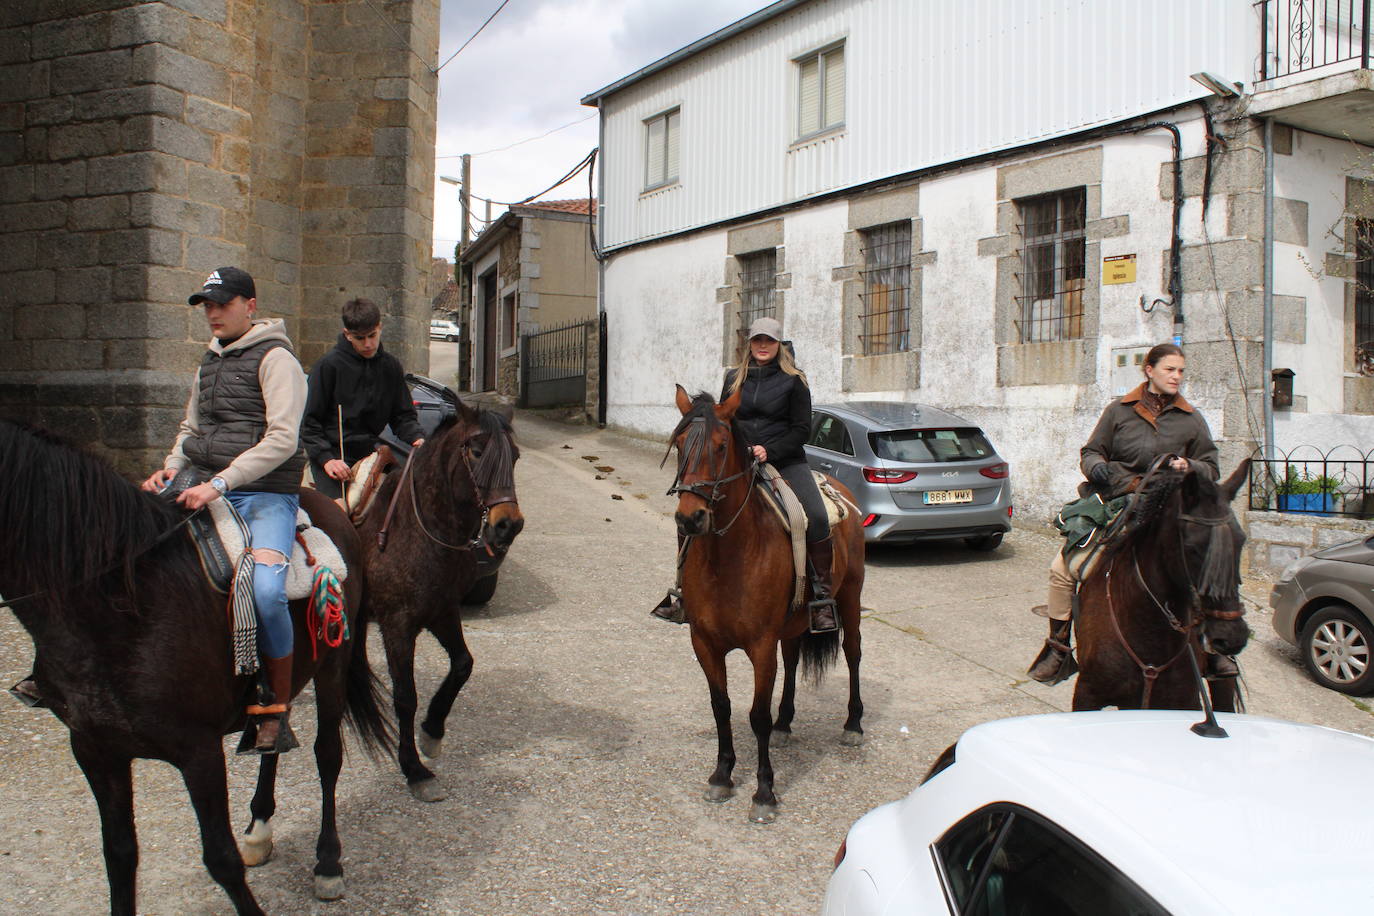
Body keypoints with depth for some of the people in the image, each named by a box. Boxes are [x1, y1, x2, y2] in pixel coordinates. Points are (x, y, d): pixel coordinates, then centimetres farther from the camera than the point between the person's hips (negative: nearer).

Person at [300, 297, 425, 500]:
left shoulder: (391, 366, 8)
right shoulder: (329, 365, -5)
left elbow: (403, 415, 12)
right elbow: (309, 421, -4)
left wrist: (417, 438, -9)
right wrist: (326, 458, -15)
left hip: (368, 454, 4)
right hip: (332, 453, -4)